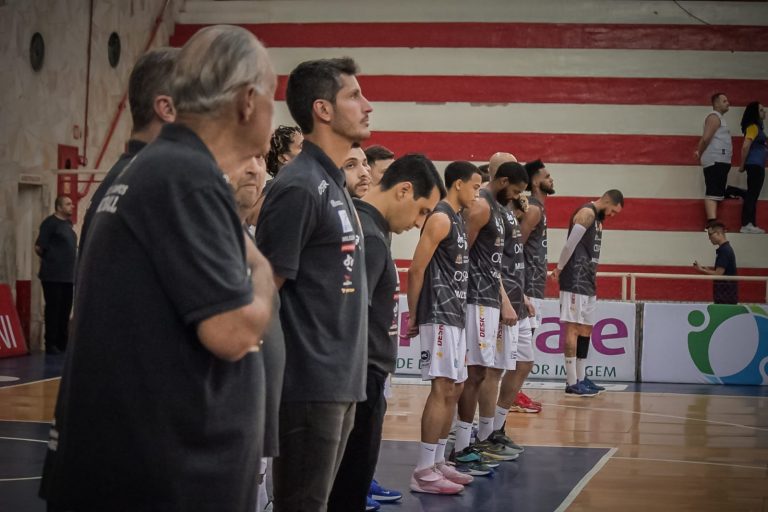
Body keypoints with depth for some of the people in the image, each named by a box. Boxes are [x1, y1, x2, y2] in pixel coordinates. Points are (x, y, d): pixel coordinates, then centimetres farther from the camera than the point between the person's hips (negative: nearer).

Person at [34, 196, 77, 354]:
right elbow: (39, 247, -11)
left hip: (68, 276, 8)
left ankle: (63, 343, 16)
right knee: (53, 310, -4)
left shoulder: (67, 223, 15)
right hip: (53, 276, -8)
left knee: (65, 311, 10)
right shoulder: (50, 222, -9)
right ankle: (51, 344, 0)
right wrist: (50, 260, 2)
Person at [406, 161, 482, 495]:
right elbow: (416, 270, -16)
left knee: (454, 389, 12)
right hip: (438, 314, -10)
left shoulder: (457, 218, 18)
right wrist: (413, 315, -13)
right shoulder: (440, 218, -12)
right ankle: (423, 473, -11)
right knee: (442, 389, -12)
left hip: (454, 314, 10)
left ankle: (438, 462, 19)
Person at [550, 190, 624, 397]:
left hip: (588, 282, 10)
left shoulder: (597, 217, 19)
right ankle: (572, 382, -8)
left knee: (586, 329, 12)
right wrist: (560, 268, -6)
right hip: (575, 281, -10)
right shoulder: (587, 213, -12)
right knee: (573, 328, -8)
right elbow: (570, 244, -17)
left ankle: (581, 378, 18)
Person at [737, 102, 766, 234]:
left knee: (752, 195, 9)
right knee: (752, 195, -11)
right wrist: (742, 166, -14)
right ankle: (746, 225, -14)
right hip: (754, 165, -10)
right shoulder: (753, 127, -12)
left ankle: (750, 224, 10)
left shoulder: (757, 127, 18)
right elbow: (745, 146, -19)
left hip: (757, 165, 10)